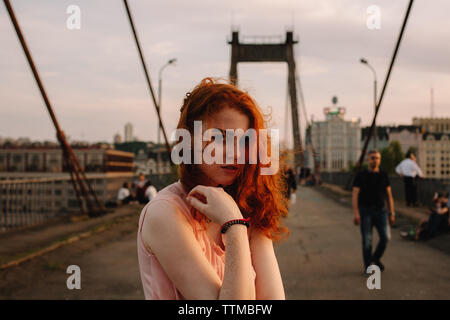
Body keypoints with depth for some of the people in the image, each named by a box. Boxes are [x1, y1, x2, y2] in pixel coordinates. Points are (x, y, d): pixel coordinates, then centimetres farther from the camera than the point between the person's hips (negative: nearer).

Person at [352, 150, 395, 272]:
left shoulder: (384, 175, 5)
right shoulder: (361, 176, -4)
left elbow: (389, 195, 9)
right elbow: (355, 196, -10)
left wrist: (392, 213, 4)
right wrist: (356, 214, -20)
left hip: (380, 211, 3)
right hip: (365, 211, -2)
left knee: (385, 237, -8)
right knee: (367, 240, -5)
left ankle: (376, 258, 18)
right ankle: (368, 266, 9)